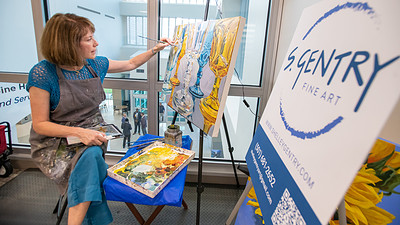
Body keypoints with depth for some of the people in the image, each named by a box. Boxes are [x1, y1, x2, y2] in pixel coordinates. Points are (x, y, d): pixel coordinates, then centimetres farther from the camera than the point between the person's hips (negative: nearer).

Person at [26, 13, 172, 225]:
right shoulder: (42, 74, -14)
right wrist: (78, 132, -27)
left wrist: (155, 49, 15)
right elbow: (40, 124, -12)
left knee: (89, 158, -29)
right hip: (56, 141, -3)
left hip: (92, 134, 4)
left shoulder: (94, 64, 2)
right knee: (89, 157, -32)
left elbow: (130, 64, 18)